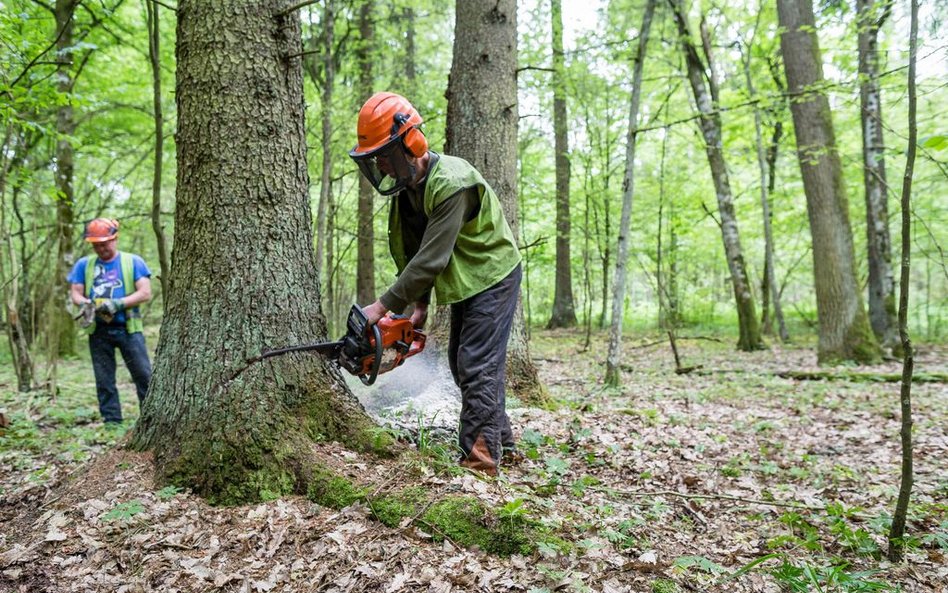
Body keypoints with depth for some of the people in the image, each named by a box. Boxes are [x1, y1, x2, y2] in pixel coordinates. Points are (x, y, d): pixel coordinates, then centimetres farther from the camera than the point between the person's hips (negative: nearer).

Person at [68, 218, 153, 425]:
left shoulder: (133, 262, 2)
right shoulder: (84, 264, 11)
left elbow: (145, 293, -5)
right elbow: (75, 293, 9)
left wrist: (118, 303, -19)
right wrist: (86, 303, -15)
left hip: (128, 328, -3)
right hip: (98, 331, 3)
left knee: (144, 376, -4)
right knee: (104, 380, 7)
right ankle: (111, 421, 15)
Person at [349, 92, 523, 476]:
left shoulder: (451, 184, -30)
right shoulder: (406, 185, -1)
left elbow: (431, 258, -32)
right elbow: (410, 251, 2)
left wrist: (383, 306, -28)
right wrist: (419, 303, -5)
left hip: (492, 277, -9)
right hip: (466, 282, 9)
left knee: (477, 367, -13)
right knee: (462, 363, 13)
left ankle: (480, 459, -8)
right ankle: (501, 440, 26)